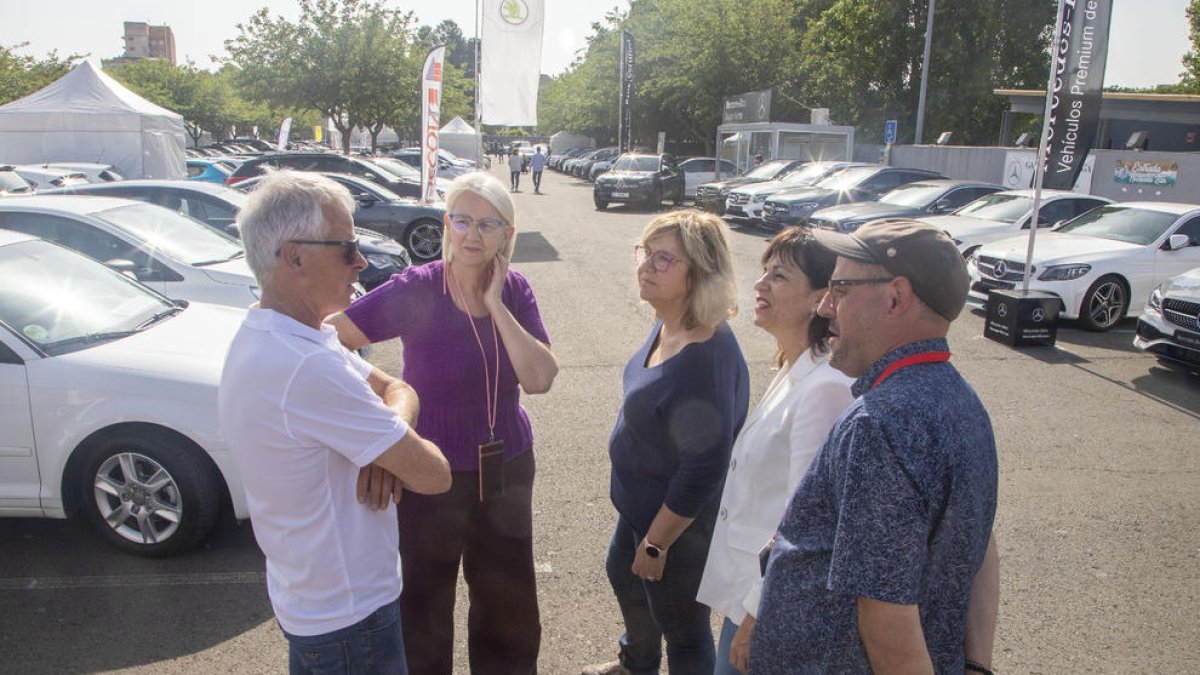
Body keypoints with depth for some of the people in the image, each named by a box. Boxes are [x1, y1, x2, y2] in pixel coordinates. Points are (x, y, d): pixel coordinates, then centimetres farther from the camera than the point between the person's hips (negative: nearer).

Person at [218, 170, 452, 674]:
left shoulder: (261, 339, 0)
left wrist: (386, 445, -17)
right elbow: (433, 475, -28)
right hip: (348, 613, -9)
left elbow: (396, 389, 3)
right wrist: (397, 448, -6)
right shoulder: (308, 367, -33)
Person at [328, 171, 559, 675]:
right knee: (423, 603, 17)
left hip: (508, 468, 4)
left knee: (508, 602, 23)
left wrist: (495, 305, -20)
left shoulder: (515, 292, -5)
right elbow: (333, 336, -23)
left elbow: (540, 379, -15)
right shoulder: (417, 289, -17)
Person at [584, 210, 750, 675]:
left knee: (681, 628, 14)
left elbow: (703, 469, -30)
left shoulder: (706, 357, -34)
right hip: (642, 503, 10)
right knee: (623, 574, 32)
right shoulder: (667, 327, -5)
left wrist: (656, 543, -19)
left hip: (681, 522, -10)